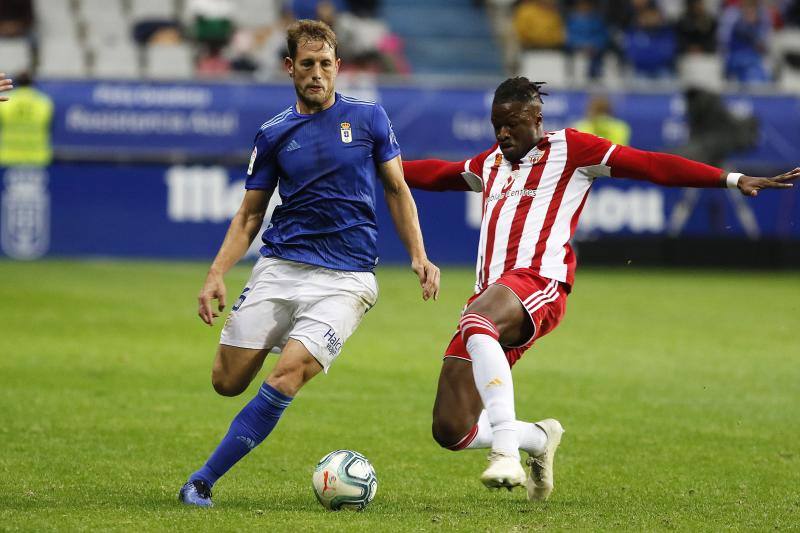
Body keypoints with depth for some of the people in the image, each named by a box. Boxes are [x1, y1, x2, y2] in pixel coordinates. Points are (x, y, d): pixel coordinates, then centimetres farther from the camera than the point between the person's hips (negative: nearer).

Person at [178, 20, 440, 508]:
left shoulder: (368, 118, 4)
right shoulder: (274, 134, 7)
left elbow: (397, 190, 12)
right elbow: (250, 214, 12)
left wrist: (419, 256, 0)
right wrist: (217, 275, -1)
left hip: (345, 278, -3)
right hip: (279, 267, 3)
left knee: (285, 378, -20)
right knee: (227, 382, -5)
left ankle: (203, 481, -13)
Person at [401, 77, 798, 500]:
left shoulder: (568, 149, 9)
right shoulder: (490, 165, 28)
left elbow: (651, 165, 4)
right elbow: (436, 174, 45)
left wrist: (734, 180, -3)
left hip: (538, 283, -7)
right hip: (489, 294, 7)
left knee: (476, 323, -43)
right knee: (451, 431, -3)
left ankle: (507, 450, -46)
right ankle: (538, 439, 25)